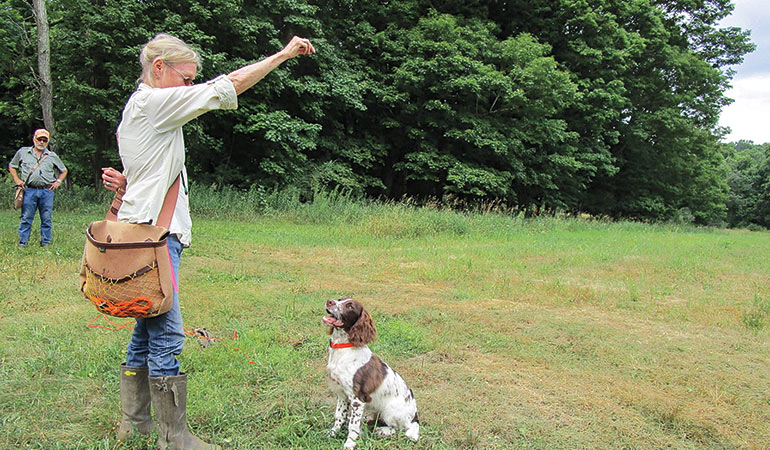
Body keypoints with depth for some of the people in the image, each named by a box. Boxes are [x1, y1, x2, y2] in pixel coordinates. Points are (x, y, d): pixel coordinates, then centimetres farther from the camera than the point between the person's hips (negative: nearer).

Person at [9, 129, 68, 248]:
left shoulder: (52, 156, 13)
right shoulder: (23, 152, 11)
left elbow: (64, 170, 23)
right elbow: (12, 166, 21)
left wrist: (58, 181, 8)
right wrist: (17, 179, 7)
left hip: (47, 191, 1)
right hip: (29, 190, -1)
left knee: (47, 219, 3)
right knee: (26, 218, 0)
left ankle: (46, 242, 12)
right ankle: (22, 242, 7)